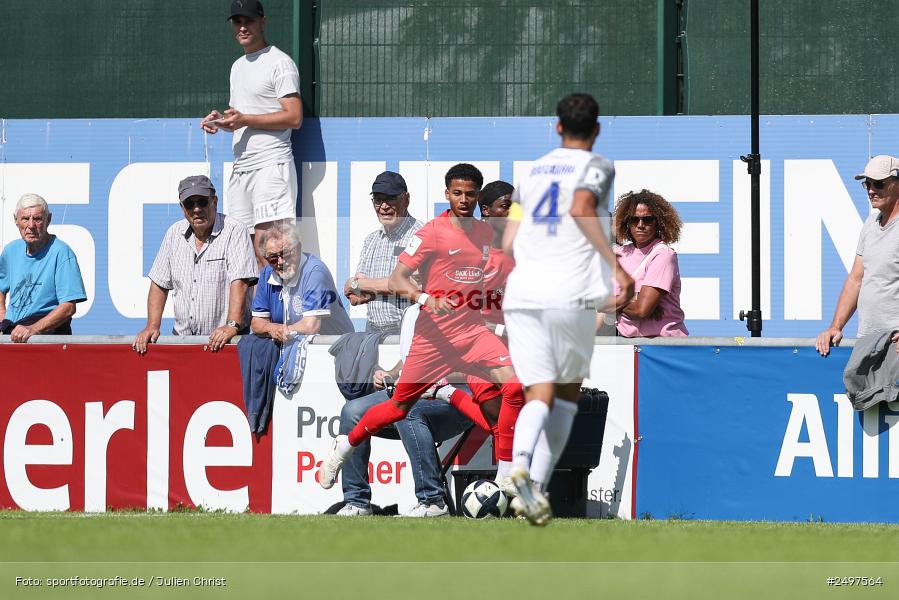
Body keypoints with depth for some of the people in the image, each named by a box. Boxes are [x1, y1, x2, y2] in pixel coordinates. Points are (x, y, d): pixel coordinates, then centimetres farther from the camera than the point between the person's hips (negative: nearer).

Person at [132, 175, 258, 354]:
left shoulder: (234, 231, -5)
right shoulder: (175, 233, 12)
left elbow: (239, 282, -15)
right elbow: (159, 284, 16)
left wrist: (232, 325, -27)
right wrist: (152, 327, 3)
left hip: (222, 340, -5)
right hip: (182, 338, 5)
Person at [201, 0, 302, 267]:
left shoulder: (280, 63, -5)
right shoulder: (238, 67, 23)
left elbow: (294, 117, -13)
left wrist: (244, 120, -17)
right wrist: (222, 119, 9)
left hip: (271, 164, -9)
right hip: (240, 167, 9)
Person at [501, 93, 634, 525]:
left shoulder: (532, 172, 20)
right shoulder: (596, 167, 5)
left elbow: (508, 241, 17)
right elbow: (581, 209, -17)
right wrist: (616, 266, -18)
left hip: (522, 293, 3)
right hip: (570, 292, -3)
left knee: (538, 395, -1)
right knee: (568, 392, 14)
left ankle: (520, 464, -30)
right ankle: (539, 483, 2)